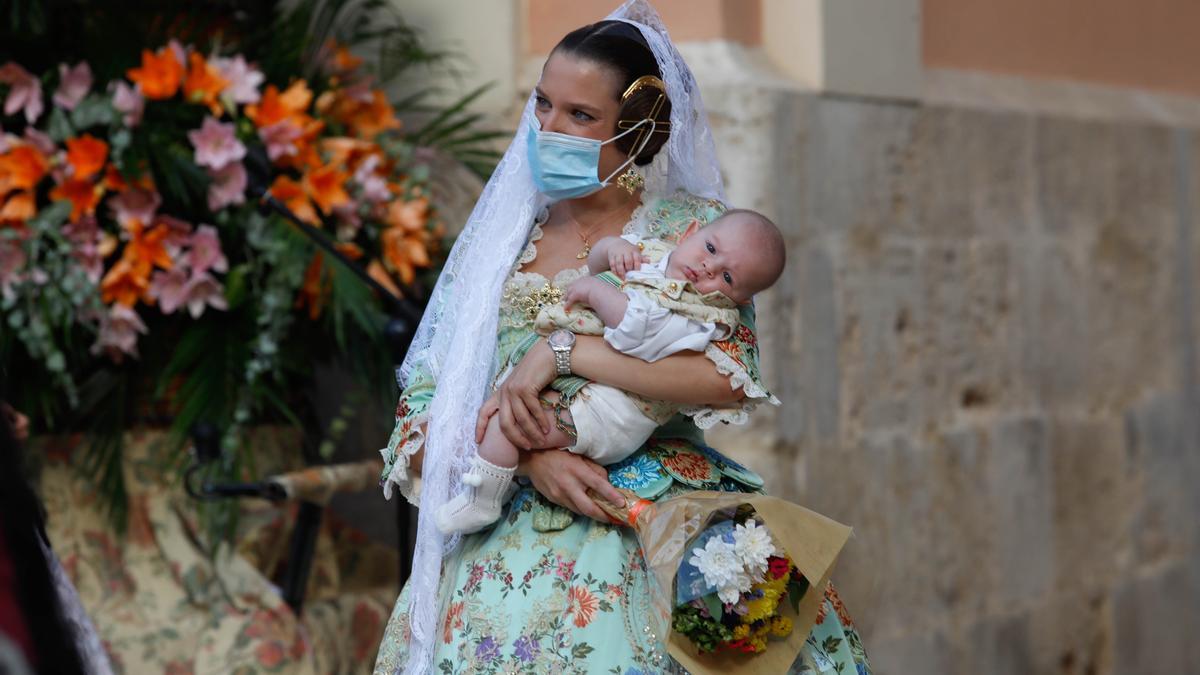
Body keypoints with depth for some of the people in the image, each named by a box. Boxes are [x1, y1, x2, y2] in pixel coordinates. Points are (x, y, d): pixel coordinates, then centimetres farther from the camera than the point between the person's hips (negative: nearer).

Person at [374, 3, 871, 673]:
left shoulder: (691, 227, 3)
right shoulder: (496, 237, 12)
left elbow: (730, 378, -14)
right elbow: (424, 405, 7)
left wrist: (563, 350, -15)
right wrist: (526, 457, -12)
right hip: (507, 537, 3)